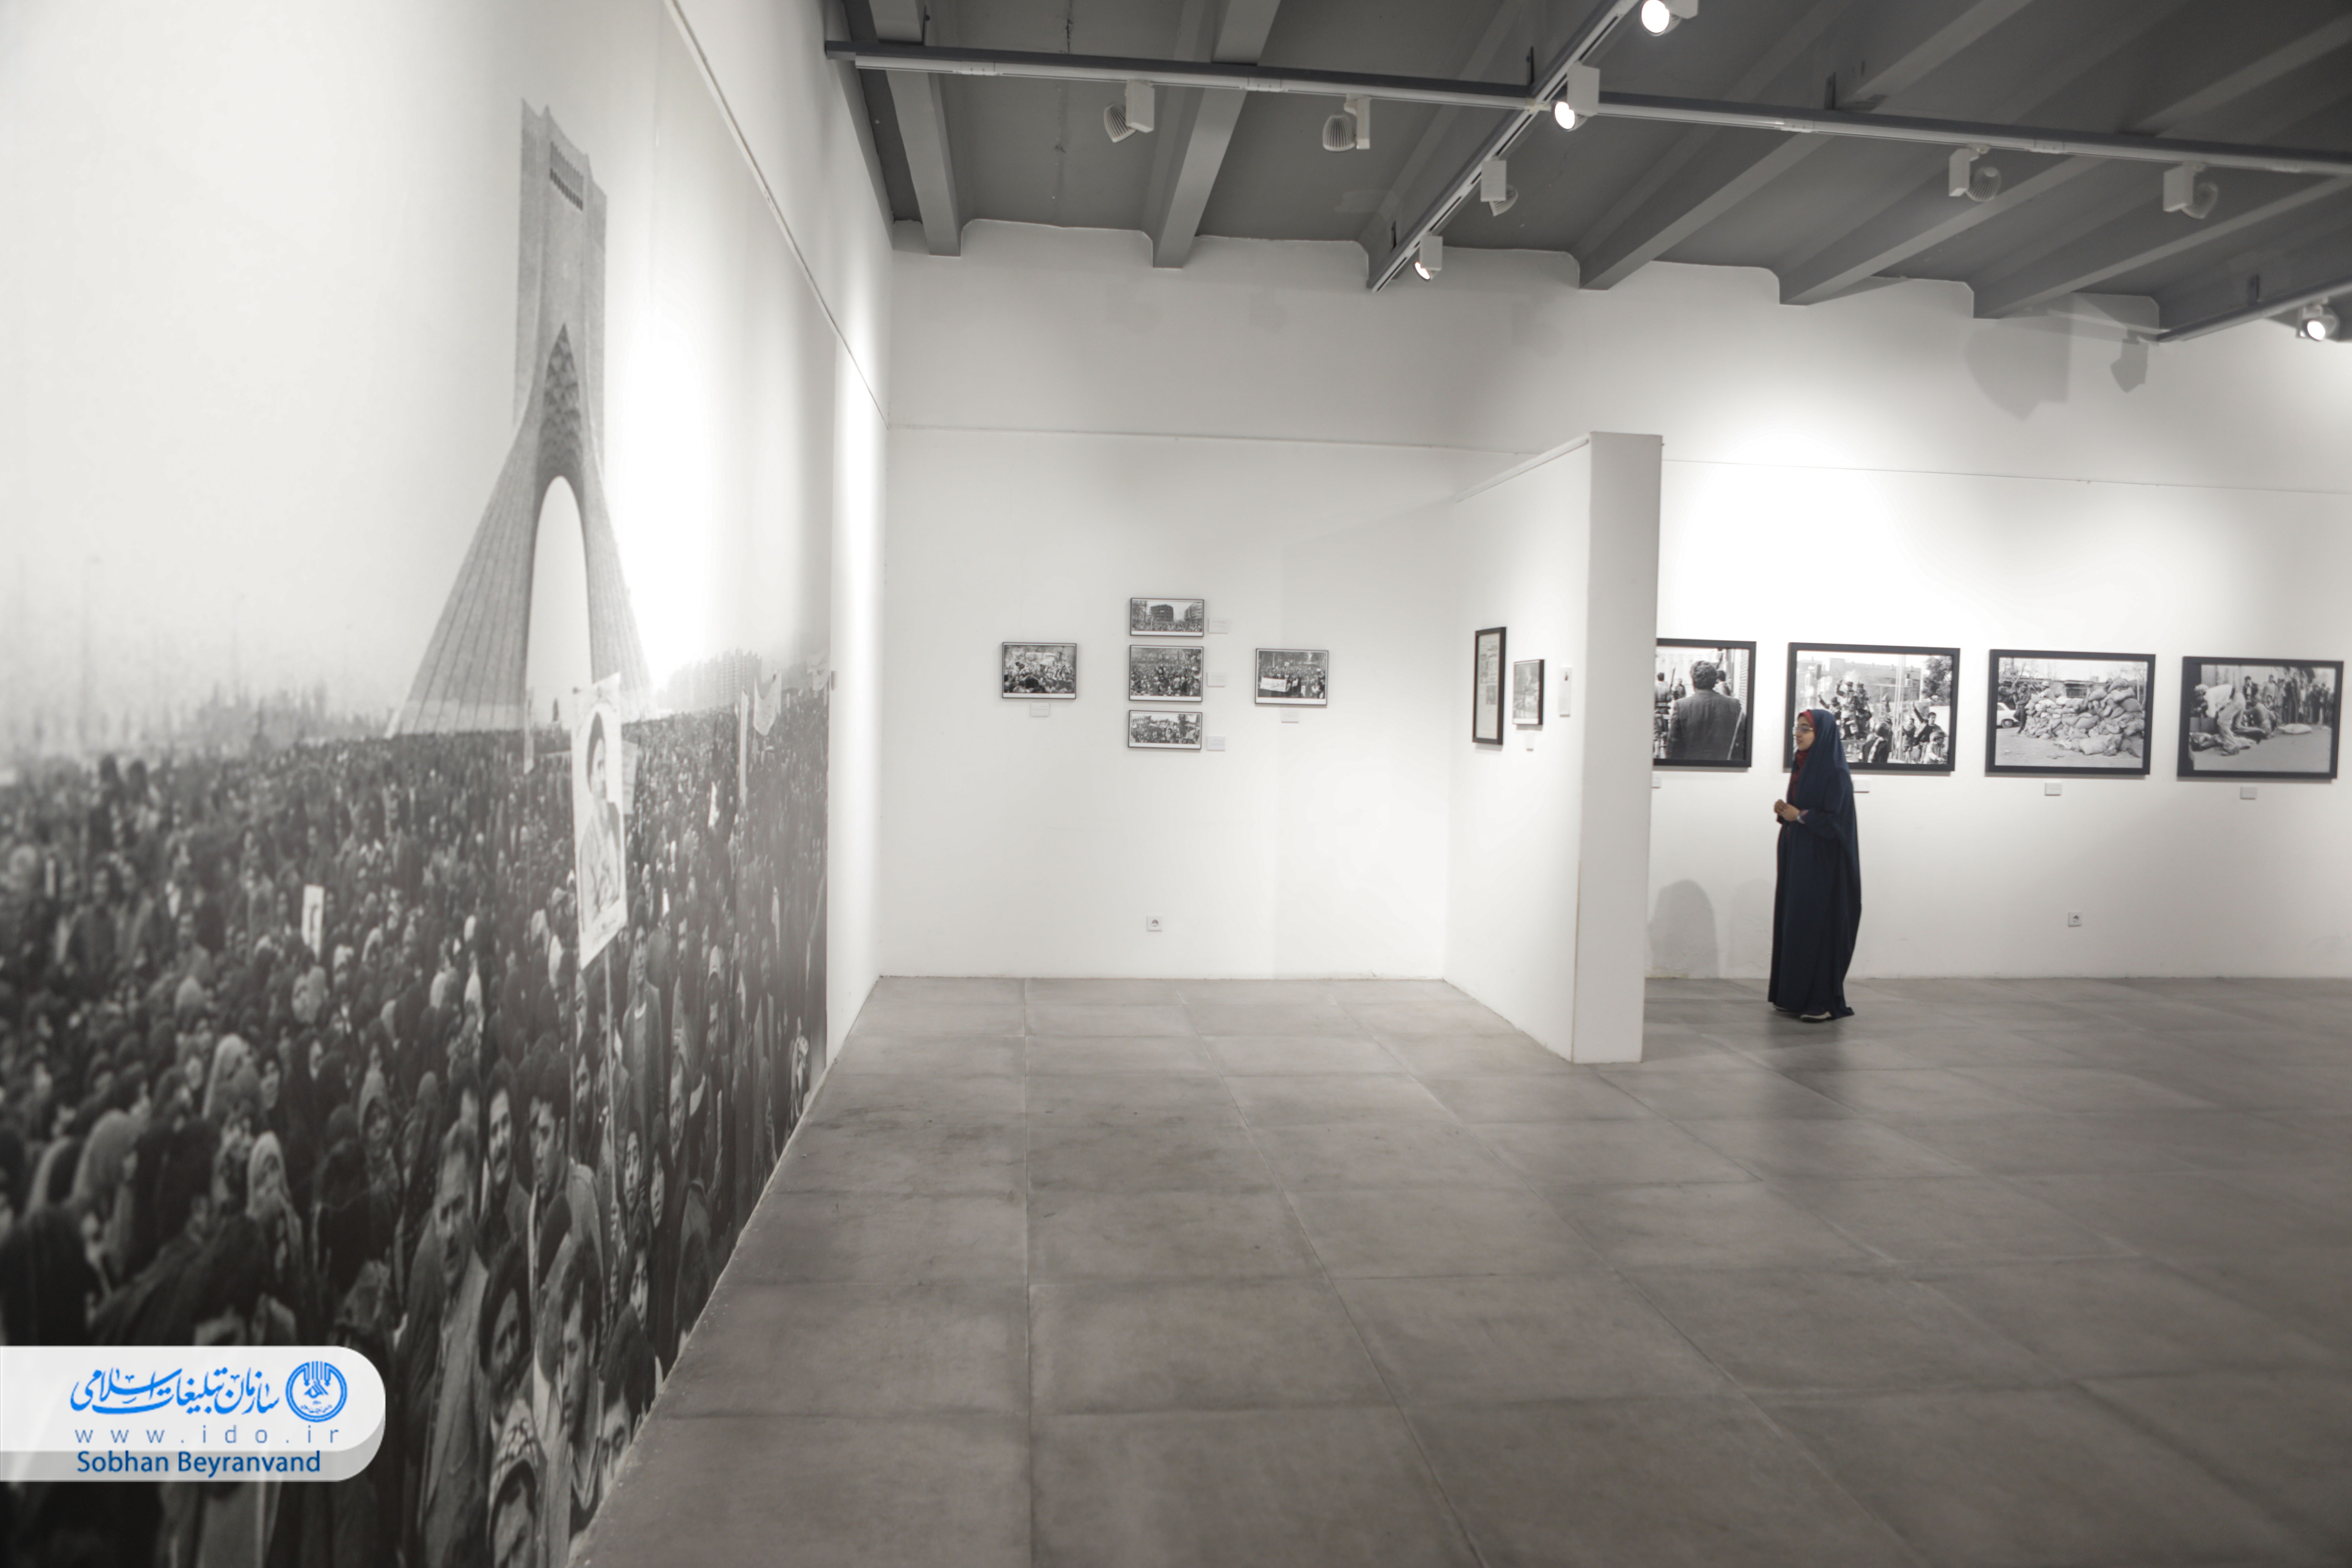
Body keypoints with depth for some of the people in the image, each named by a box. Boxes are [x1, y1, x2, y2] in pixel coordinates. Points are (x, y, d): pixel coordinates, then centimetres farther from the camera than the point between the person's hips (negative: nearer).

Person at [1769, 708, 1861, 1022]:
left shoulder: (1835, 772, -13)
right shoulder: (1802, 766, 13)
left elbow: (1834, 819, -18)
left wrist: (1799, 815, -13)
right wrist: (1784, 811, 0)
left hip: (1822, 862, -9)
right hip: (1797, 857, 9)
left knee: (1818, 925, -6)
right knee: (1793, 923, 9)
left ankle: (1824, 1001, -1)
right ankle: (1796, 995, 15)